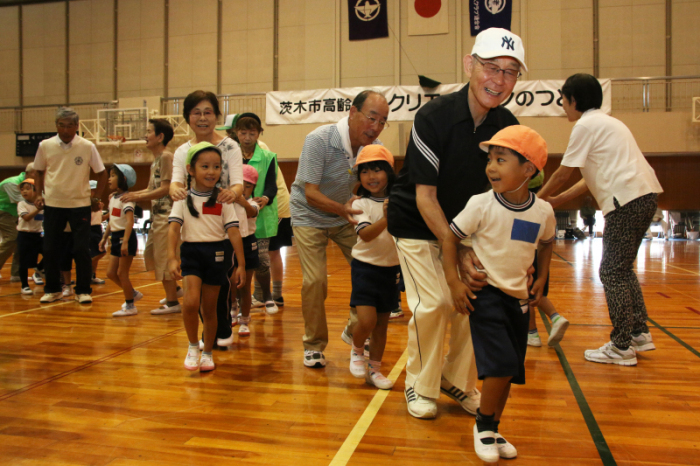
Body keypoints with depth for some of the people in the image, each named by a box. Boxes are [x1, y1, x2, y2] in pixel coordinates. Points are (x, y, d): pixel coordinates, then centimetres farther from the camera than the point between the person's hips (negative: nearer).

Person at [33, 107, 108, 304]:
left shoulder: (87, 147, -5)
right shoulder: (45, 145, 0)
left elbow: (102, 173, 3)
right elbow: (39, 172, 14)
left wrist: (97, 197, 0)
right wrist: (39, 194, 4)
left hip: (80, 204, -2)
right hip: (52, 204, 2)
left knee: (82, 250, -2)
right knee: (50, 249, 6)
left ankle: (83, 291, 10)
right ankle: (52, 289, 21)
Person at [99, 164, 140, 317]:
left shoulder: (126, 198, -14)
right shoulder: (113, 198, 12)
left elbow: (130, 221, -24)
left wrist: (125, 242, -32)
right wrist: (104, 238, 21)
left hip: (126, 237, -8)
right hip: (115, 237, 8)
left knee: (122, 273, -2)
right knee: (111, 273, 10)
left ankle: (130, 306, 11)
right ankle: (133, 293, 27)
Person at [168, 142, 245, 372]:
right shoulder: (183, 198, 1)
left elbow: (233, 231, -1)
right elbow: (174, 227, -8)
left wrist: (241, 264, -4)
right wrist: (172, 258, -21)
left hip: (216, 253, 1)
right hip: (191, 251, -1)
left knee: (210, 308, 8)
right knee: (191, 302, -19)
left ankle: (208, 353, 27)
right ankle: (193, 346, 6)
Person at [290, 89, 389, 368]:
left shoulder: (374, 147, -11)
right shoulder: (319, 140, -26)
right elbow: (310, 194, -27)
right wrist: (342, 209, -42)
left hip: (346, 216, 4)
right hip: (309, 216, -4)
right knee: (315, 281, -12)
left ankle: (354, 332, 17)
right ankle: (313, 345, 10)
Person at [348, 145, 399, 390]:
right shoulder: (360, 204, -9)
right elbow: (365, 235, -24)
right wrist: (385, 219, -37)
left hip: (391, 269, 3)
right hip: (366, 267, -3)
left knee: (382, 324, 11)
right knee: (367, 321, -13)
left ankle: (374, 369, 27)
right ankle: (356, 349, 20)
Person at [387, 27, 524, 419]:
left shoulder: (507, 126, -7)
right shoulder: (434, 117, -23)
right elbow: (424, 197, -24)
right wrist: (457, 253, -30)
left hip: (465, 227, 5)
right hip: (417, 225, -5)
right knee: (434, 303, -15)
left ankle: (458, 380, 20)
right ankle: (420, 387, 9)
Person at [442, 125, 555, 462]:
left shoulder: (543, 211, -2)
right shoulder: (481, 205, -13)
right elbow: (450, 237, -7)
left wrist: (541, 280, 10)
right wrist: (454, 283, -13)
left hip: (519, 297, 5)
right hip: (485, 295, -4)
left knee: (510, 372, 11)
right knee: (501, 365, -15)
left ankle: (492, 431, 30)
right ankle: (483, 425, 10)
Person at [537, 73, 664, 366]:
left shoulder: (586, 125, -4)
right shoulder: (605, 122, 25)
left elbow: (563, 173, -2)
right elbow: (593, 177, 24)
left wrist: (539, 198, 13)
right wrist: (555, 201, 23)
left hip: (627, 199, -10)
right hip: (645, 195, 10)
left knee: (612, 273, -4)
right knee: (622, 269, 17)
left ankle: (621, 347, 1)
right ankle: (639, 333, 22)